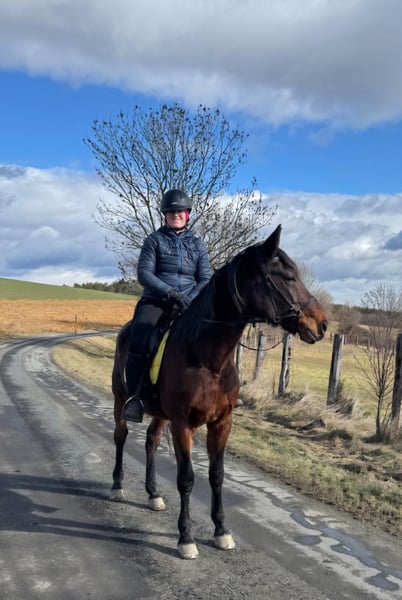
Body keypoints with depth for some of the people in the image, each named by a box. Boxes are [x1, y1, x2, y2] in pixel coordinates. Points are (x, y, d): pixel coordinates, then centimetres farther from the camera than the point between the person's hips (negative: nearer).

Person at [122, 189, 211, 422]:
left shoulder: (198, 244, 15)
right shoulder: (154, 240, 8)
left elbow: (205, 280, 7)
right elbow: (144, 273, -5)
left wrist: (190, 300, -13)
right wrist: (170, 292, -19)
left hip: (190, 304, 2)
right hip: (155, 300, -2)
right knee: (138, 341, -29)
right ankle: (135, 398, -21)